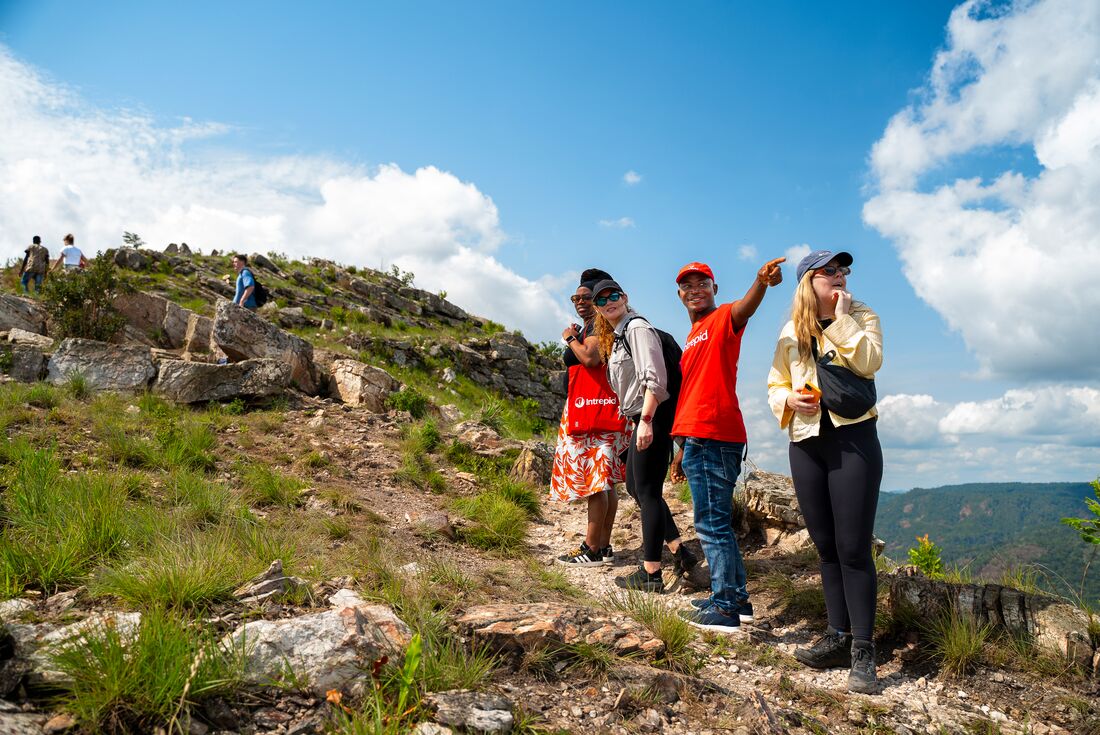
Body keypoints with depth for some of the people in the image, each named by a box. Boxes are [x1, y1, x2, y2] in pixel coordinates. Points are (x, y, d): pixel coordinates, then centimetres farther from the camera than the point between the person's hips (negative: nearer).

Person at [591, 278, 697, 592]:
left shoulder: (637, 328, -12)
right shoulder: (615, 338, 18)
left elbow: (655, 377, -22)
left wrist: (646, 421, -27)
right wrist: (640, 421, 18)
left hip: (654, 417, -10)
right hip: (640, 419, 10)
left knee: (648, 491, -5)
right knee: (635, 486, 16)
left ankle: (650, 574, 3)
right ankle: (679, 552, 22)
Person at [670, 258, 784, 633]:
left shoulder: (723, 318, -2)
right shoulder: (693, 338, 23)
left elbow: (745, 307, -27)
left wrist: (762, 281, -49)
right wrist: (685, 448, 24)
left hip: (714, 439, -10)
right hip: (698, 438, 10)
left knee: (712, 525, -7)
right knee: (716, 524, 16)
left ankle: (724, 609, 0)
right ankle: (737, 599, 26)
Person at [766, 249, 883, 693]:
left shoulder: (862, 316, 2)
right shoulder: (790, 332, 11)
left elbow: (869, 362, -17)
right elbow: (775, 386, 14)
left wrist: (842, 318, -13)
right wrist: (790, 399, -6)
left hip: (852, 438, -4)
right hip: (806, 444, 4)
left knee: (853, 547, -6)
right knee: (825, 545, 11)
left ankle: (862, 649, 4)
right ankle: (838, 636, 23)